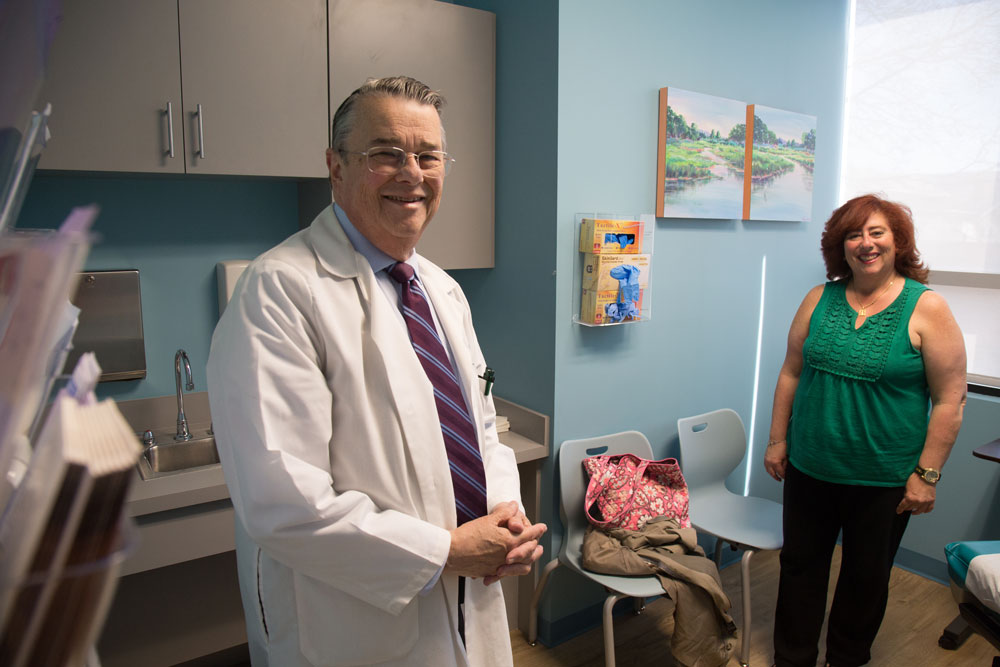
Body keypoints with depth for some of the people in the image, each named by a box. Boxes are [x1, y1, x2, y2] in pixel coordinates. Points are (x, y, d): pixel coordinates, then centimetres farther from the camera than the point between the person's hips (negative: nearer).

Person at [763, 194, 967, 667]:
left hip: (884, 480, -2)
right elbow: (791, 373, 5)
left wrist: (926, 474, -11)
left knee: (866, 576, 17)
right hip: (809, 468, 3)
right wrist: (778, 440, 4)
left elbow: (950, 401, -9)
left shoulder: (926, 308, -10)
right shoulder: (820, 299, 0)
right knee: (800, 566, 14)